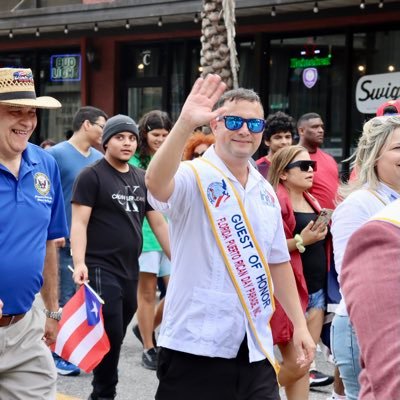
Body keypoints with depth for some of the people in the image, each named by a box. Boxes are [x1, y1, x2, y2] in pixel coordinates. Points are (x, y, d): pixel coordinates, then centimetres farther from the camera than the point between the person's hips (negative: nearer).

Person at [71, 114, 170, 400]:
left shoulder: (142, 179, 13)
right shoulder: (92, 176, -5)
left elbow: (159, 223, 18)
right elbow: (79, 223, -12)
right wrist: (79, 263, -25)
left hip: (130, 270, 6)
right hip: (101, 269, -6)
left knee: (116, 337, 12)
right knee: (111, 336, -9)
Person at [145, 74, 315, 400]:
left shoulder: (265, 191, 13)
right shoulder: (195, 177, -9)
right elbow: (155, 183, -32)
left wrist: (300, 324, 17)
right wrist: (185, 124, -46)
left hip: (256, 346, 6)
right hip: (196, 344, -6)